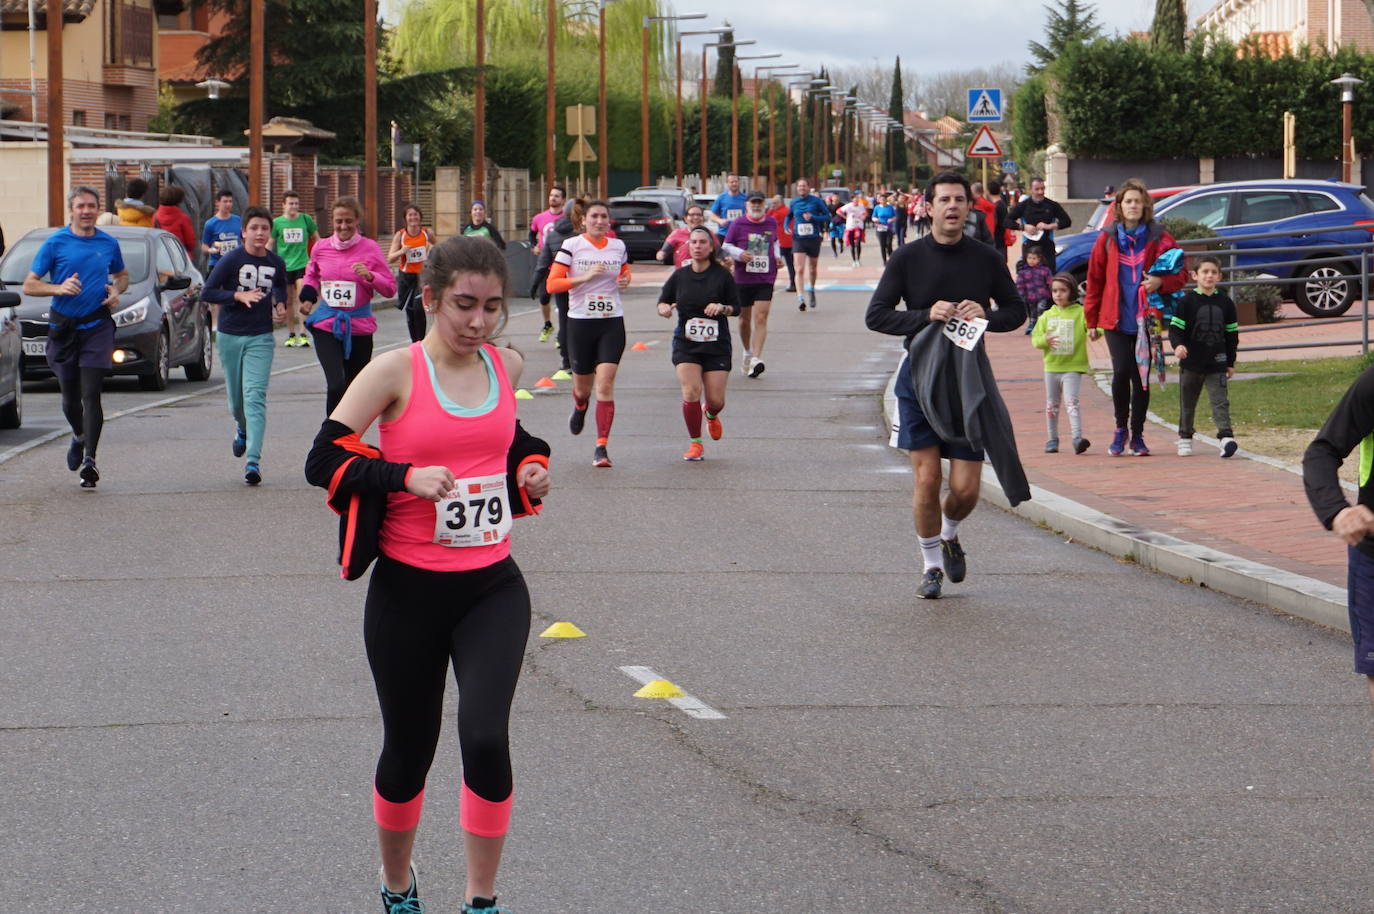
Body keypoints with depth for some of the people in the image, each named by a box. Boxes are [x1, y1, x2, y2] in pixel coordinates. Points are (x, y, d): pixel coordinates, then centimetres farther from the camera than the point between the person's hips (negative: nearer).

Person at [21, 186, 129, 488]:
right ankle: (79, 437, 41)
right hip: (63, 327, 0)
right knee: (70, 397, 11)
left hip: (97, 326, 0)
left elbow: (122, 275, 24)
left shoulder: (108, 244, 6)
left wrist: (116, 291, 0)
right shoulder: (55, 243, -2)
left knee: (91, 395, -10)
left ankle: (89, 459, -12)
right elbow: (29, 285, -2)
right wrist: (60, 288, -20)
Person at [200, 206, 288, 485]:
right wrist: (240, 296, -20)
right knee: (236, 397, 12)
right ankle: (242, 429, 47)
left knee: (255, 396, -13)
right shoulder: (231, 260, -8)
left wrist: (280, 305, 5)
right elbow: (207, 292, -10)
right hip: (230, 336, 0)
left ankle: (253, 460, -19)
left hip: (261, 338, 0)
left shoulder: (276, 263, 2)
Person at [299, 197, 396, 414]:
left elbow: (390, 288, -2)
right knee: (336, 385, -18)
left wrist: (370, 276, -20)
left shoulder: (369, 248, -3)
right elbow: (312, 275, 23)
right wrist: (308, 297, 6)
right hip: (326, 324, 0)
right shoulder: (321, 248, 2)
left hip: (359, 325, 0)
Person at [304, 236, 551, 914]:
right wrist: (406, 477, -25)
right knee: (408, 750, 10)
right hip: (409, 590, -2)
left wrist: (530, 470, 3)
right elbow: (323, 461, -13)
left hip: (492, 586, 2)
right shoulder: (396, 372, -10)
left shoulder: (506, 366, 4)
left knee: (485, 738, -16)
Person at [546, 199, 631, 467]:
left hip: (612, 323, 1)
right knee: (583, 386, 12)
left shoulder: (618, 246, 7)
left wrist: (625, 280, 4)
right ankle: (580, 408, 51)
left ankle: (601, 447, -12)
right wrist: (585, 276, -20)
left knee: (605, 384, -13)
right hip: (580, 322, -1)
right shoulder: (571, 246, -4)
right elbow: (552, 284, -9)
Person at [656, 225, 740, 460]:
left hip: (717, 345, -1)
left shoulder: (722, 275, -2)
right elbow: (662, 302, 11)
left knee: (716, 400, -1)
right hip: (686, 344, 1)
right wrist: (665, 309, -12)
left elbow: (737, 307, 4)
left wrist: (721, 308, -16)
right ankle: (695, 443, 1)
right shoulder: (680, 276, 3)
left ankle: (711, 415, 39)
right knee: (691, 392, -16)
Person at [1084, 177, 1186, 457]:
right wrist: (1091, 321, 8)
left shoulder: (1160, 239, 4)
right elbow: (1094, 282, 10)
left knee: (1141, 377, 3)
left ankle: (1137, 435, 15)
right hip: (1116, 321, 0)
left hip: (1146, 319, 0)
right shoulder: (1107, 240, 6)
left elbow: (1181, 275, 6)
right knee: (1121, 371, -15)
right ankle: (1120, 429, 4)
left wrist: (1160, 282, -16)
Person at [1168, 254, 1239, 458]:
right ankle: (1185, 438, 25)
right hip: (1191, 363, -1)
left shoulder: (1225, 303, 4)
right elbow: (1175, 328, -5)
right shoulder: (1187, 302, -3)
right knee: (1187, 403, 11)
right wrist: (1178, 345, -26)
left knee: (1219, 401, -10)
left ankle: (1226, 436, -19)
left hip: (1217, 364, 1)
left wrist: (1231, 362, 11)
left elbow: (1232, 334, 11)